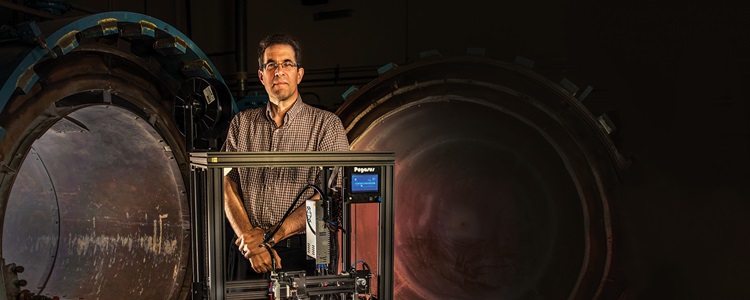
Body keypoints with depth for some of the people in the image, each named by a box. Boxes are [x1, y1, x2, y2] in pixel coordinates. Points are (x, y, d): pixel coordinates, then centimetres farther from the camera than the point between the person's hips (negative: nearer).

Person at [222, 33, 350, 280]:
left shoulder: (326, 124, 0)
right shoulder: (242, 123, 11)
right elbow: (227, 185, 3)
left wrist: (270, 235, -14)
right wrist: (250, 240, -12)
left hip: (301, 253, -2)